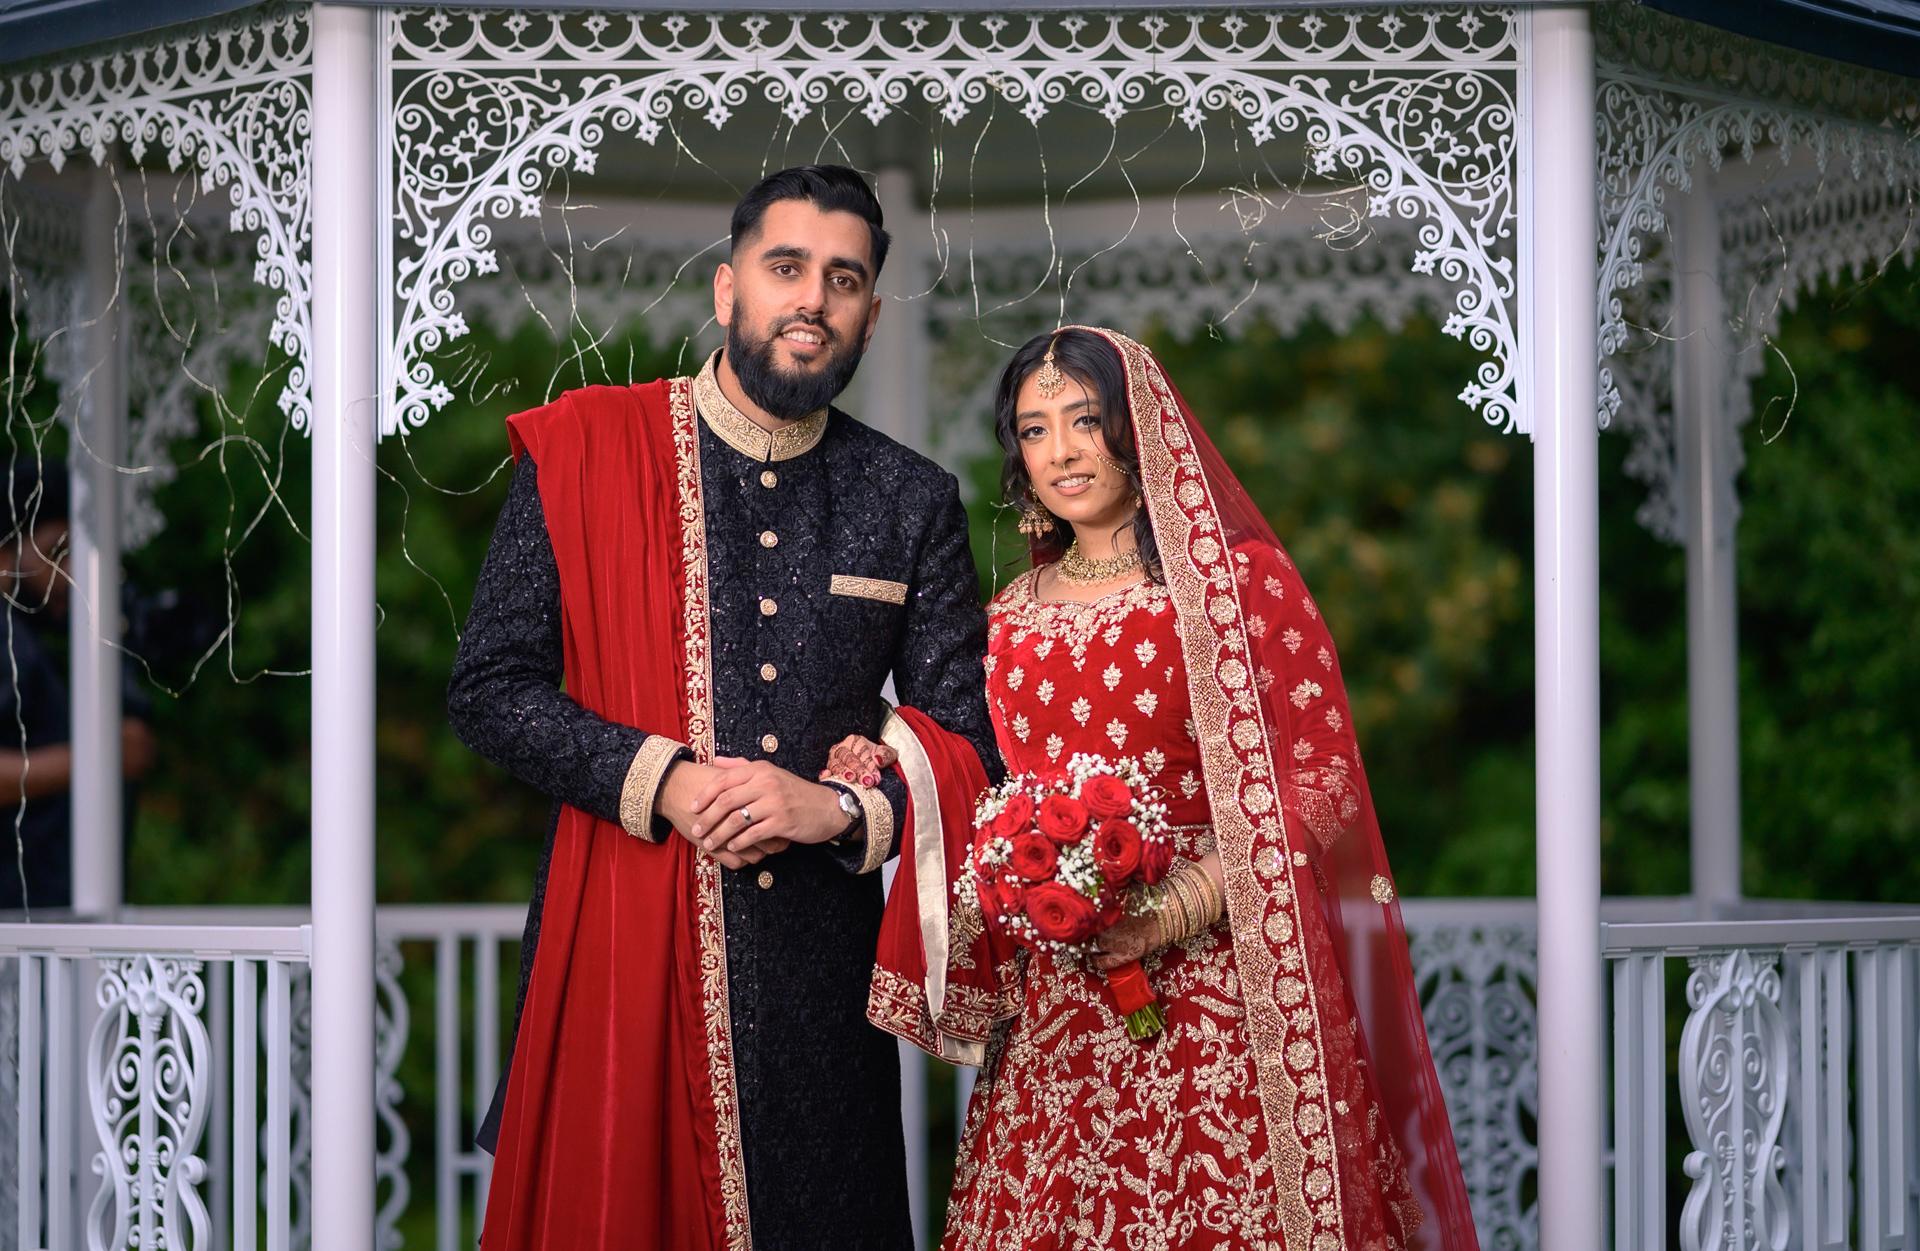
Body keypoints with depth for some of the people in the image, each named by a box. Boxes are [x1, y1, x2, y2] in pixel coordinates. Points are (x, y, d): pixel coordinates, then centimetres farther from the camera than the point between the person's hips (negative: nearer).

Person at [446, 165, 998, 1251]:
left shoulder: (912, 503, 8)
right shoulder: (586, 454, 2)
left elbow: (967, 746, 8)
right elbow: (490, 690, -1)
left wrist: (838, 810, -11)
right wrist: (659, 782, -13)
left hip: (820, 957, 2)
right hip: (624, 951, -2)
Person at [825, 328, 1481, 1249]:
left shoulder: (1242, 578, -1)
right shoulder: (1012, 618, 15)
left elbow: (1321, 779, -6)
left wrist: (1183, 905, -16)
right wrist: (895, 779, 5)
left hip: (1220, 989, -4)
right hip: (1057, 1011, 4)